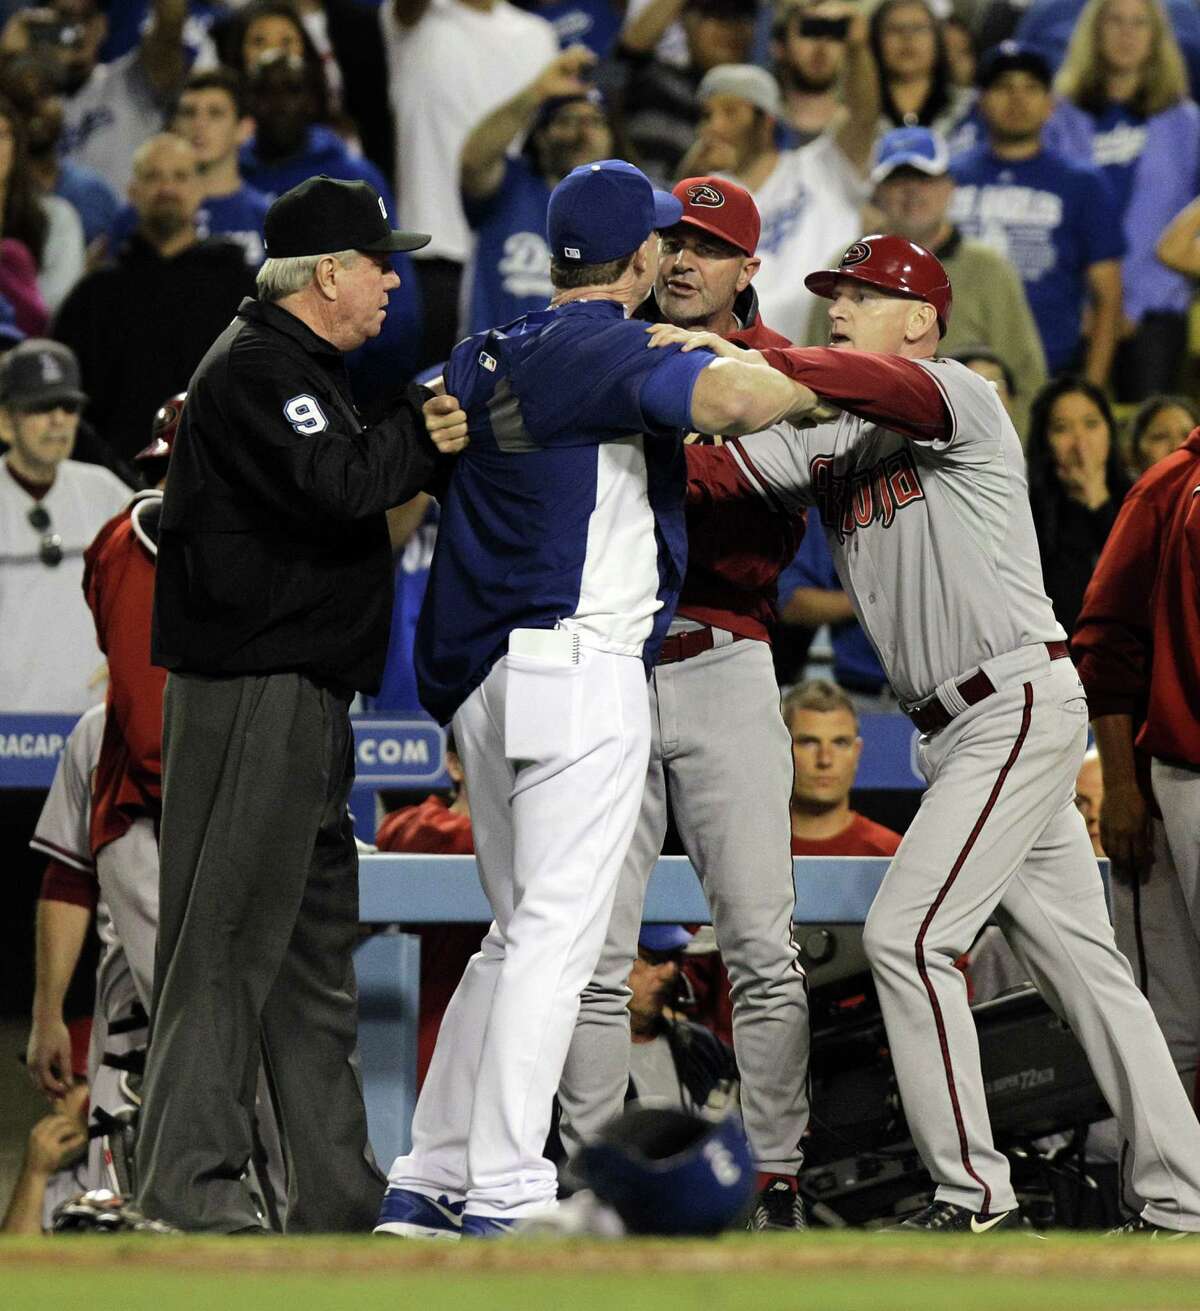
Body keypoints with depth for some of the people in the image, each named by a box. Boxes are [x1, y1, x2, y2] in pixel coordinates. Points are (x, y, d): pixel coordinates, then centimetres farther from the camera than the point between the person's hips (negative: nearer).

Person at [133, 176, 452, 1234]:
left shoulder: (297, 367, 21)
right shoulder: (255, 370, -13)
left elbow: (347, 491, 19)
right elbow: (339, 486, -26)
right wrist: (435, 419, -15)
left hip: (304, 695, 11)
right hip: (249, 693, -11)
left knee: (316, 946, 13)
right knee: (228, 938, -9)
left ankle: (337, 1189, 17)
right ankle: (188, 1185, -8)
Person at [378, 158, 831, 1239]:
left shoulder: (487, 358, 14)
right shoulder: (603, 351, -11)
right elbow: (729, 398, -28)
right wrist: (819, 389, -11)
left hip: (486, 681, 9)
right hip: (580, 666, -9)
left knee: (520, 934, 15)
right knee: (558, 934, -9)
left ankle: (427, 1181, 13)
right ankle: (505, 1198, -14)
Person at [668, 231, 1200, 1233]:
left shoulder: (960, 397, -6)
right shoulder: (822, 439, 15)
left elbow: (891, 391, -29)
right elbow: (704, 468, 2)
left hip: (1022, 701, -9)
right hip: (963, 727, 9)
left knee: (905, 934, -13)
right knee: (1079, 958, 8)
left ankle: (975, 1195, -9)